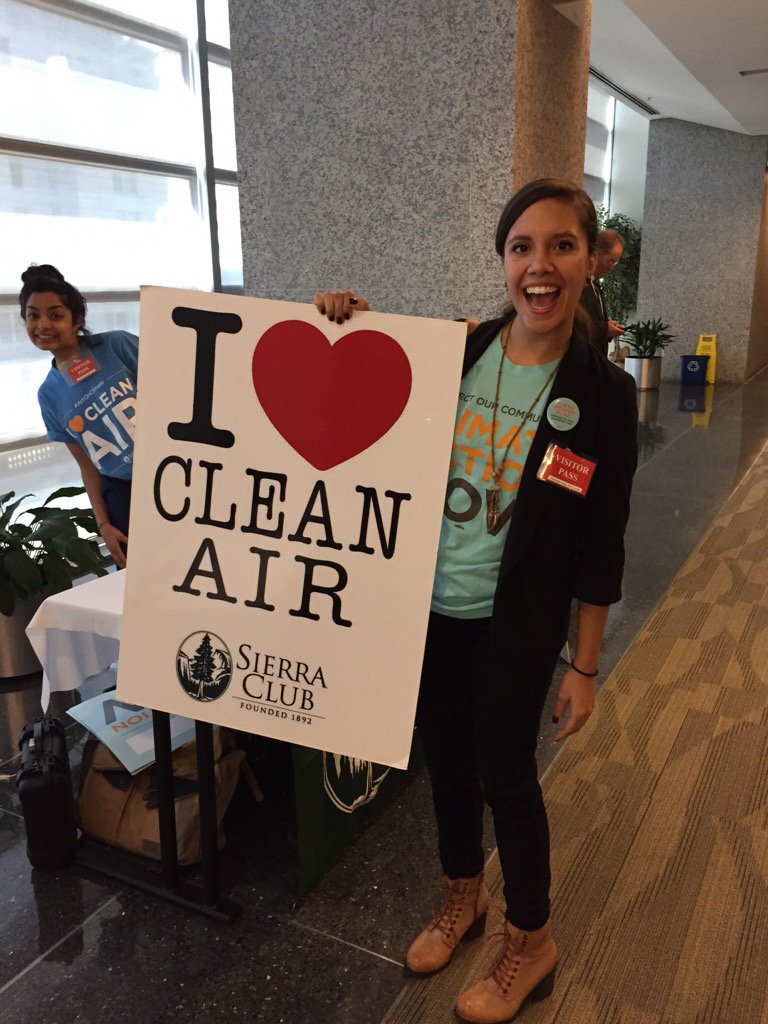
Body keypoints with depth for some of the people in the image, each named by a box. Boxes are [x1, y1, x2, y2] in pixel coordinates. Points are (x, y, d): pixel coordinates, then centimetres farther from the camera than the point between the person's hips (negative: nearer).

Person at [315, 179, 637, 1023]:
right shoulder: (456, 353, -3)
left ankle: (530, 942, 36)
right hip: (429, 603, 4)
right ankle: (463, 897, 46)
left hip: (514, 621, -4)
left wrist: (584, 667, -5)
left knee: (505, 772, 9)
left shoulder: (601, 393, -11)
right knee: (445, 755, 18)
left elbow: (599, 545, -8)